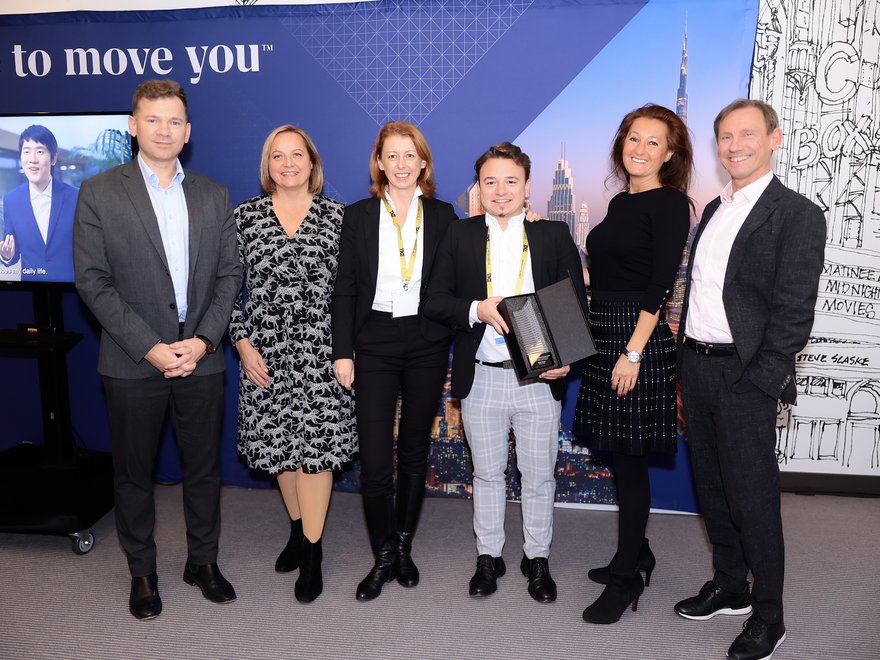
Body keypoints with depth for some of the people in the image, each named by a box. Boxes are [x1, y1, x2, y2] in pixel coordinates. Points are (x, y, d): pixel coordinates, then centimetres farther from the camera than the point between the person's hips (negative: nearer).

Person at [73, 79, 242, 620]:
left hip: (202, 359, 2)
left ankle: (203, 561, 32)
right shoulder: (99, 193, -2)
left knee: (204, 469, 12)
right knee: (134, 473, 12)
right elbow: (92, 281, -7)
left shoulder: (214, 196, 7)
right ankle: (142, 572, 30)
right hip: (133, 363, -2)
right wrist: (150, 347, -14)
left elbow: (229, 274, 4)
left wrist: (203, 340, -9)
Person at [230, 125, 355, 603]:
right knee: (279, 444, 13)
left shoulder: (337, 216, 1)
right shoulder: (246, 215, 5)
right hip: (265, 352, 2)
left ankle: (312, 551, 15)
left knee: (316, 446, -1)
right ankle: (298, 530, 35)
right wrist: (242, 343, -3)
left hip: (319, 352, -2)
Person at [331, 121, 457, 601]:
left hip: (427, 344, 1)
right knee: (374, 461, -4)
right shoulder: (358, 216, 2)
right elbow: (345, 289, 0)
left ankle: (405, 547, 30)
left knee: (414, 453, 12)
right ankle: (383, 557, 16)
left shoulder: (442, 215, 4)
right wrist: (342, 352, -4)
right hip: (374, 343, -1)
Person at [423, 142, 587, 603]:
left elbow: (576, 305, 1)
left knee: (539, 476, 11)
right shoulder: (460, 236, 4)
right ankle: (488, 556, 32)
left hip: (540, 378, -1)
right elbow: (435, 301, 1)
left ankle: (537, 559, 30)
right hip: (481, 378, 1)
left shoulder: (555, 236, 2)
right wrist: (478, 309, -17)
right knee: (487, 473, 15)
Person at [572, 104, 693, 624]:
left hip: (638, 340, -8)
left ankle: (627, 578, 13)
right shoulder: (621, 202, 14)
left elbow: (659, 284, -16)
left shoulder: (669, 204, -9)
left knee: (629, 458, 0)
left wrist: (633, 351, -20)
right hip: (605, 337, 8)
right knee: (620, 455, 15)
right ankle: (636, 552, 32)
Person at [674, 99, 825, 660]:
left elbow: (795, 311, -13)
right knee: (711, 488, 17)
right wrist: (687, 353, 9)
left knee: (753, 499, 2)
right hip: (696, 365, 7)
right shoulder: (715, 209, 14)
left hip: (745, 377, -7)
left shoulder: (798, 214, -8)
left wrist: (758, 382, -17)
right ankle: (729, 586, 35)